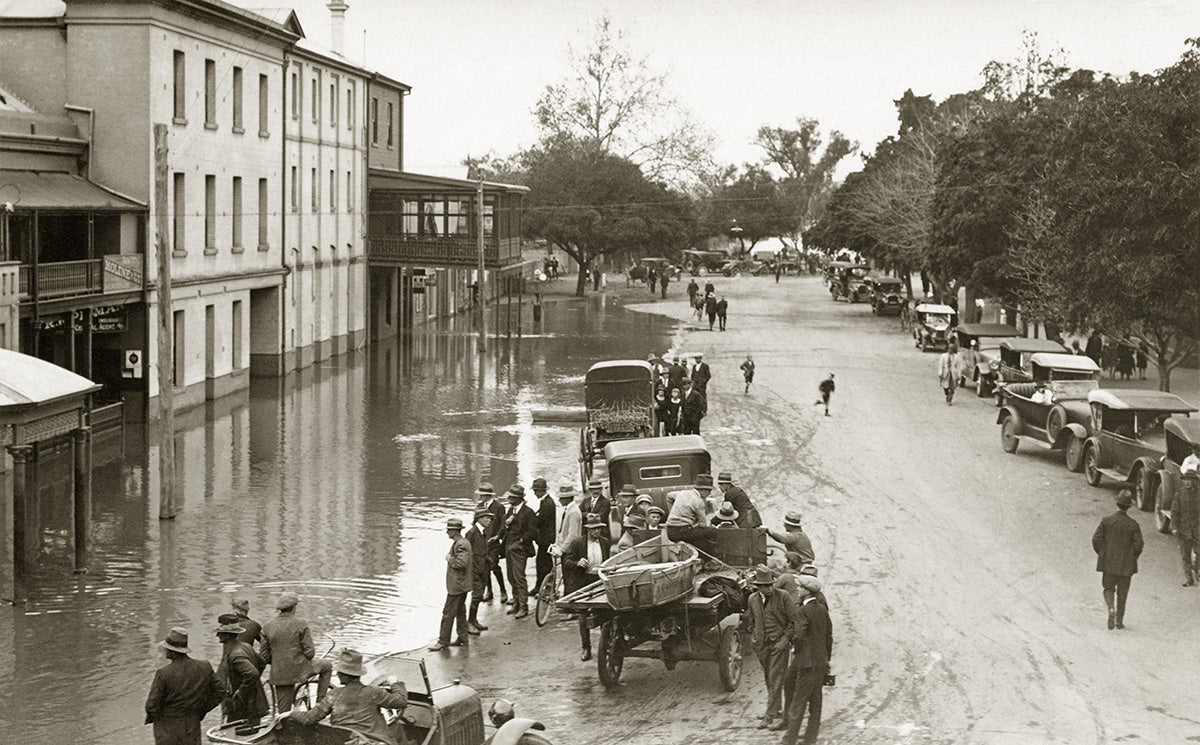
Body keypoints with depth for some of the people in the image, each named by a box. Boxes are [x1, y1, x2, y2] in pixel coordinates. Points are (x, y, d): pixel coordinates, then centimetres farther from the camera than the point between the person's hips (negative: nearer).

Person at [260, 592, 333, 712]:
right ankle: (320, 702, 22)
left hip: (279, 675, 4)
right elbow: (309, 652, -11)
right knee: (327, 665, 23)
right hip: (300, 670, -4)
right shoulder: (300, 624, -11)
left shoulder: (267, 626, 0)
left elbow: (264, 657, 5)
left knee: (283, 712, 12)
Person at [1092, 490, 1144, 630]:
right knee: (1122, 592, 11)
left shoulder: (1106, 521, -7)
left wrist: (1101, 554, 8)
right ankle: (1119, 621, 12)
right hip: (1126, 565, 0)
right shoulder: (1133, 524, -8)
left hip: (1109, 563, 0)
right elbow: (1138, 544, -8)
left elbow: (1096, 539, -7)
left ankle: (1111, 608, -16)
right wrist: (1133, 558, 9)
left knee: (1109, 588, 12)